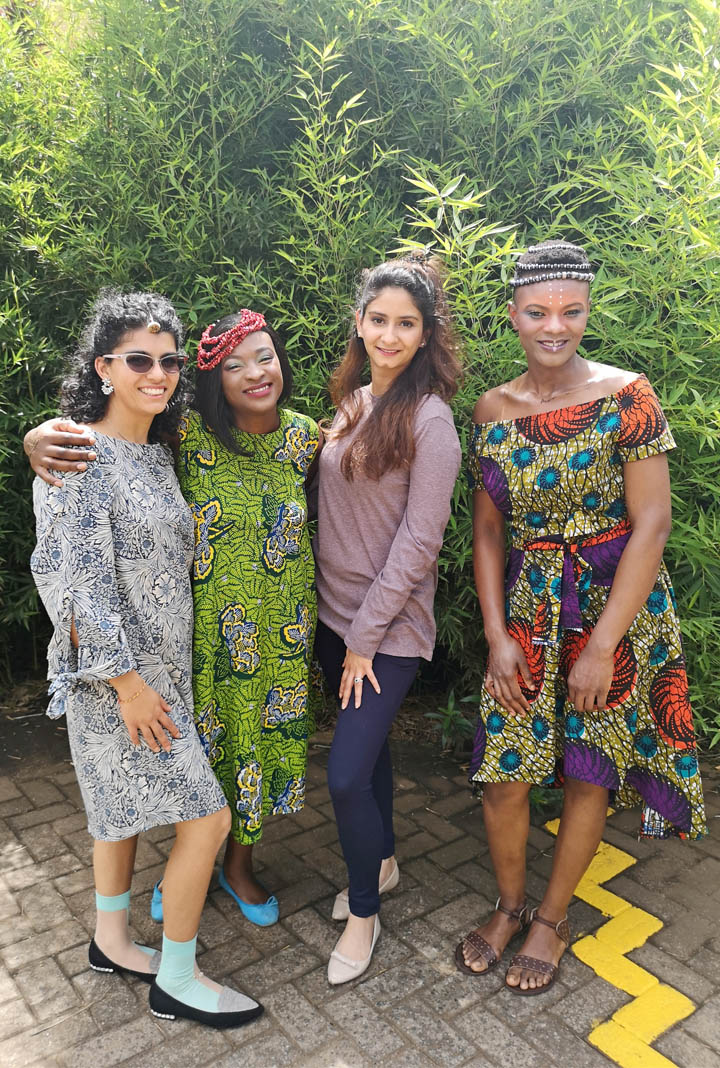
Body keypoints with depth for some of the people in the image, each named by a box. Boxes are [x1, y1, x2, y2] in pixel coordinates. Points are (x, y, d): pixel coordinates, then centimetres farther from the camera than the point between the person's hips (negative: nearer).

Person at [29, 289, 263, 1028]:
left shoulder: (156, 453, 8)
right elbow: (74, 582, -21)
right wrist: (127, 683, -19)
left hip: (158, 665, 8)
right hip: (117, 676, -8)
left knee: (124, 804, 21)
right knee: (205, 816, -2)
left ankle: (111, 940, 41)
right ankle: (177, 981, 18)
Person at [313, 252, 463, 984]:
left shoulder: (429, 419, -15)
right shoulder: (350, 401, 6)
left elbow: (418, 540, -17)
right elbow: (334, 515, 10)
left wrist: (365, 637, -15)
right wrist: (337, 617, 7)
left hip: (389, 627, -7)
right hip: (334, 610, 7)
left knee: (347, 776, -4)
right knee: (367, 746, 21)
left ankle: (363, 915, 21)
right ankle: (382, 863, 45)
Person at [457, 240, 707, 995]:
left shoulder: (626, 396, -10)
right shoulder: (492, 411, 1)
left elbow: (650, 525, -13)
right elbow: (486, 530, 4)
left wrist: (603, 646, -15)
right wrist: (496, 635, -4)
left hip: (617, 604, -2)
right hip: (528, 608, 3)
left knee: (588, 772, 11)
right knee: (502, 775, 4)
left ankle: (552, 917, 35)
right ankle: (508, 904, 34)